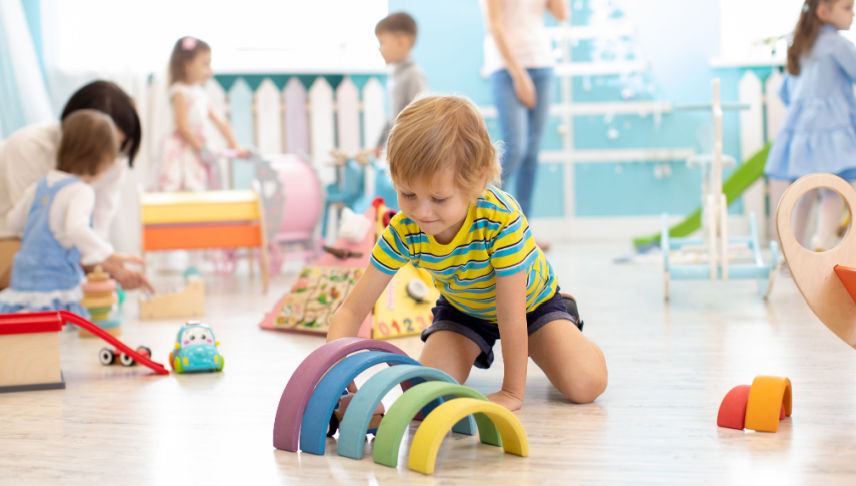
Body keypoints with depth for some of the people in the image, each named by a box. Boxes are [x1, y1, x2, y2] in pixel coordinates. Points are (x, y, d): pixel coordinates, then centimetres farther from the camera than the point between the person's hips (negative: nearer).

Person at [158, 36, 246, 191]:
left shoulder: (199, 93, 16)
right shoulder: (180, 93, -8)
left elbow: (219, 122, 19)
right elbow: (182, 127, -14)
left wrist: (235, 146, 16)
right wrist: (202, 149, -14)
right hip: (183, 150, -8)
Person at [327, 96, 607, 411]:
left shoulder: (502, 218, -42)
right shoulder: (403, 232, -30)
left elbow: (510, 316, -34)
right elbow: (352, 310, -27)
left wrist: (512, 392, -27)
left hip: (530, 304, -3)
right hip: (462, 310, 3)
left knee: (585, 385, -20)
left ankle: (564, 323, 16)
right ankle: (475, 349, 16)